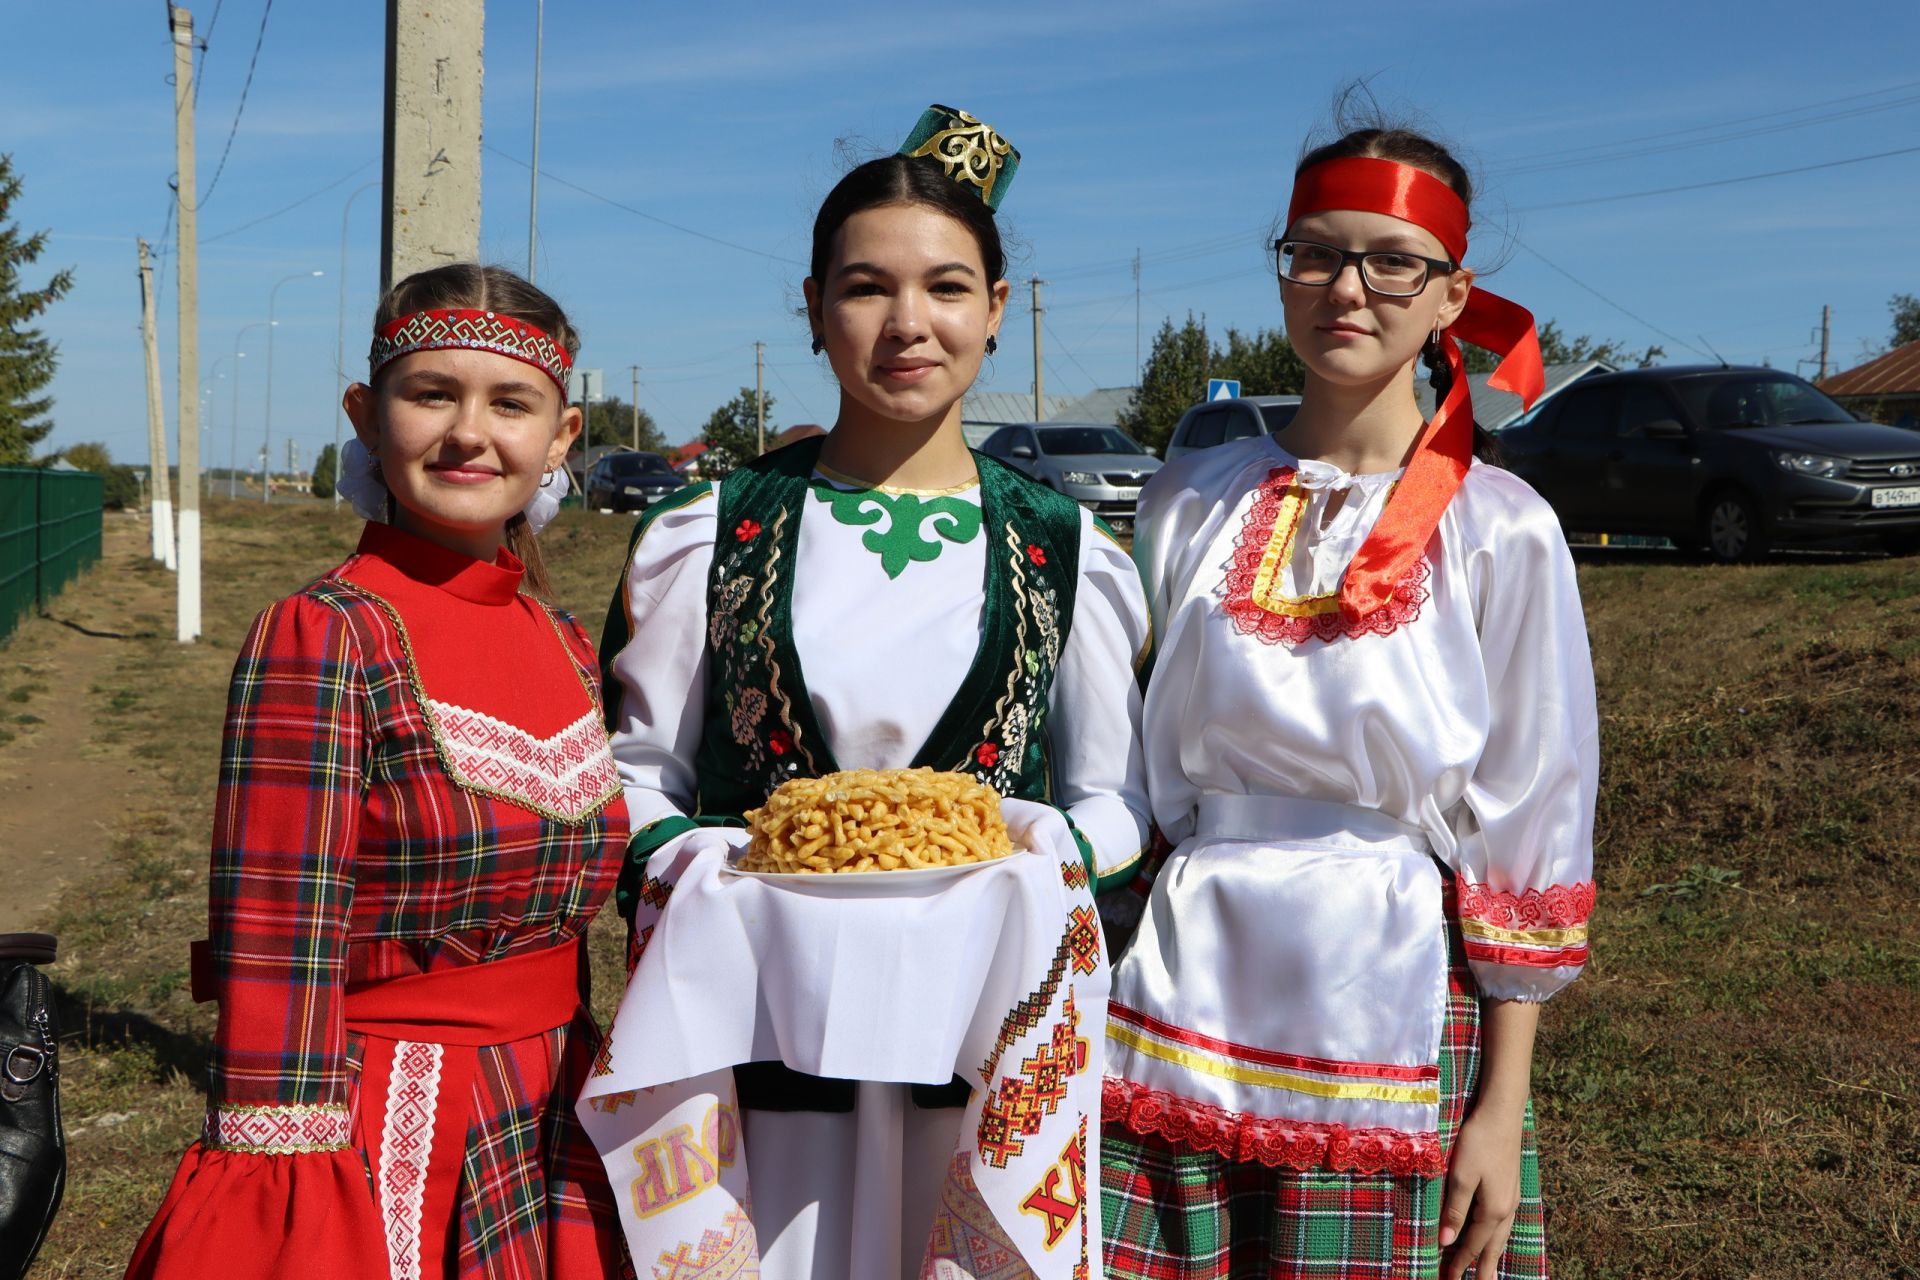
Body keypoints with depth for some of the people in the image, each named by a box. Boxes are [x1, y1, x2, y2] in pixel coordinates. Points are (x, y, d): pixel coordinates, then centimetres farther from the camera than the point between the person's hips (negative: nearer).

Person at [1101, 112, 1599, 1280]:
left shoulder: (1500, 532, -4)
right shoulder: (1192, 502, 4)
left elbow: (1531, 841, -2)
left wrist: (1503, 1107, -4)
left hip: (1395, 1019, -2)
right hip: (1188, 998, 2)